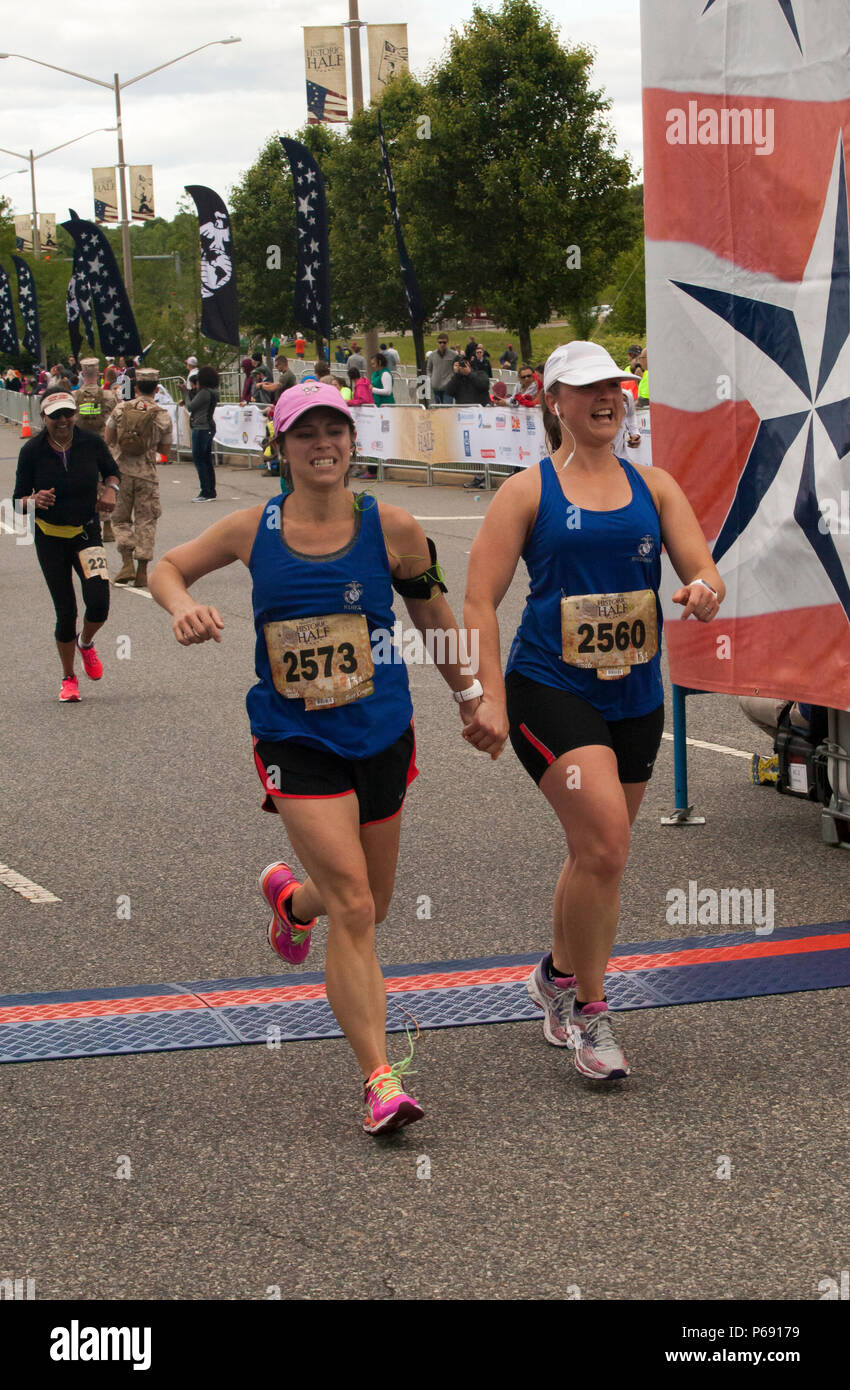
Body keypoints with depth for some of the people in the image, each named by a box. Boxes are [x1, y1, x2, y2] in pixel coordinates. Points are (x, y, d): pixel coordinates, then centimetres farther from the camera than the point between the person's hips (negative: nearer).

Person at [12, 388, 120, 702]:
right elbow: (19, 500, -5)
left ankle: (86, 643, 20)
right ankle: (68, 679, 23)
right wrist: (35, 501, -28)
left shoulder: (91, 442, -7)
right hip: (50, 538, -1)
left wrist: (110, 489, -9)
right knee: (66, 611, 2)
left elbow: (111, 471, 13)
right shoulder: (32, 451, -10)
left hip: (87, 532, 1)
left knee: (98, 603, -16)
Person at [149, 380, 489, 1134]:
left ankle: (291, 894, 52)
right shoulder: (253, 530, -3)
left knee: (370, 905, 16)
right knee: (353, 909, -14)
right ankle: (380, 1080, -8)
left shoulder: (391, 528, -4)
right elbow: (168, 567, 12)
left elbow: (431, 611, 11)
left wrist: (468, 689, 18)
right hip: (295, 742, -2)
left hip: (381, 734, 2)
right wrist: (184, 606, -9)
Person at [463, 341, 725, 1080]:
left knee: (596, 853, 15)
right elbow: (480, 600, -5)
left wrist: (704, 592, -23)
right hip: (550, 690, -5)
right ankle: (587, 1007, -3)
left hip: (635, 697, 5)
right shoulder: (529, 491, -2)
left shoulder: (654, 485, 9)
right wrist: (489, 698, -14)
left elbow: (705, 571, 2)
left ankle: (558, 977, 40)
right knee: (605, 844, -20)